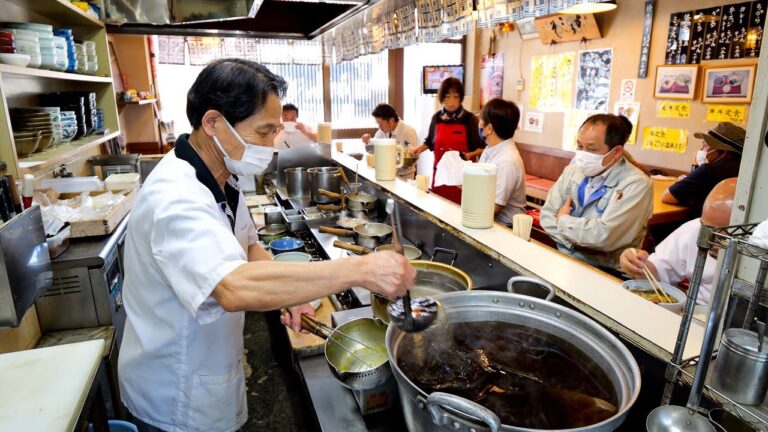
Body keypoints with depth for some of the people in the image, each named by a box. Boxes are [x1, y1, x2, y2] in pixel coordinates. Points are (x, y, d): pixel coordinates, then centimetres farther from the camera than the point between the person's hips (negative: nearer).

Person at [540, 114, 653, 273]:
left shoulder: (637, 184, -15)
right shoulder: (573, 170, 5)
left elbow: (605, 236, -25)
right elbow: (547, 215, 3)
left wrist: (563, 220, -9)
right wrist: (578, 243, -13)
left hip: (605, 272, -5)